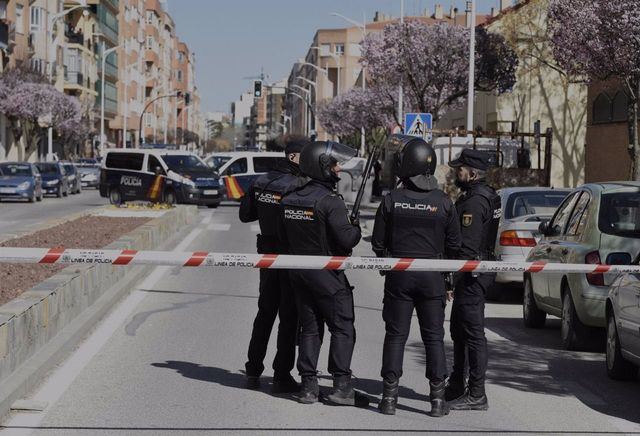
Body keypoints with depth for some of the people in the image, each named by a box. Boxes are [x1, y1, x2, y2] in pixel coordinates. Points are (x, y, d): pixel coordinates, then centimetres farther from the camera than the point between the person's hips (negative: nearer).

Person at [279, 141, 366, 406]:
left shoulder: (290, 200, 6)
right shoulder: (330, 202, -18)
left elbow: (284, 236, 13)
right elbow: (346, 239, -22)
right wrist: (356, 228, -2)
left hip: (299, 272, 7)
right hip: (328, 275, -7)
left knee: (309, 329, 12)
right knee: (342, 328, 1)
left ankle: (308, 386, 11)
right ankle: (341, 386, -3)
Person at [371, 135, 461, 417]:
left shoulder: (392, 200, -6)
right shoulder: (443, 202, -5)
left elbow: (378, 243, -1)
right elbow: (454, 244, 1)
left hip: (399, 276, 0)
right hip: (432, 277, 0)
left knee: (395, 335, 6)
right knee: (434, 337, 7)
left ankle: (389, 396, 4)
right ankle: (437, 398, 6)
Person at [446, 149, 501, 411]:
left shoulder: (474, 202, -19)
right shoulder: (487, 196, 15)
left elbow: (467, 246, -24)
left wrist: (452, 278, -20)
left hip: (471, 274, -11)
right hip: (478, 271, 11)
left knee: (472, 334, -6)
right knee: (459, 331, 19)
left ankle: (476, 396, -3)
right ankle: (457, 388, 30)